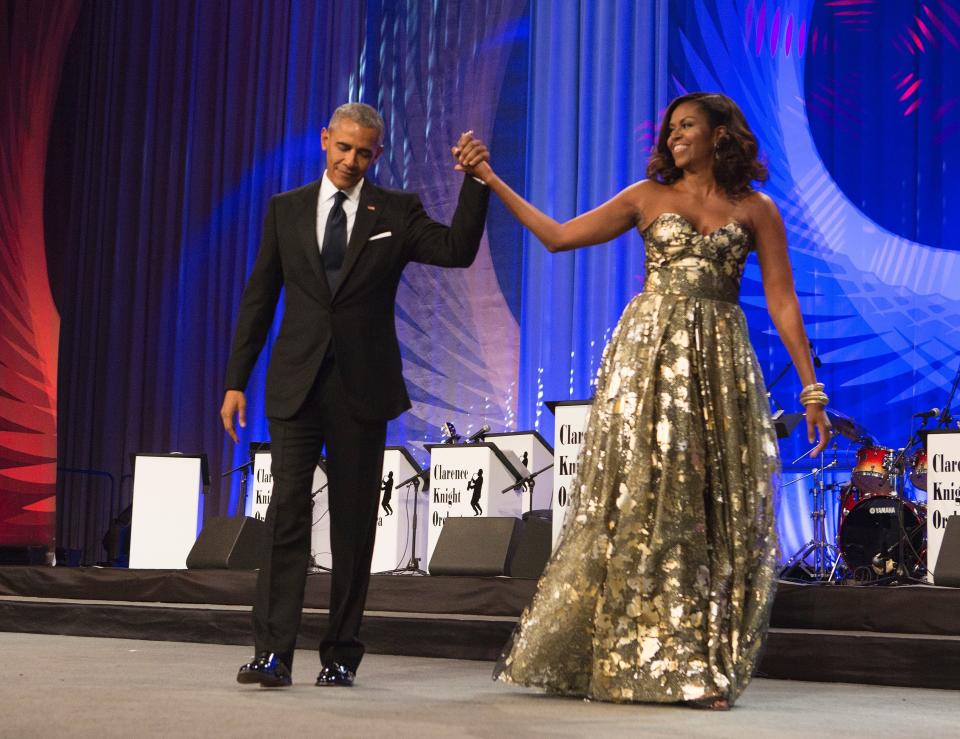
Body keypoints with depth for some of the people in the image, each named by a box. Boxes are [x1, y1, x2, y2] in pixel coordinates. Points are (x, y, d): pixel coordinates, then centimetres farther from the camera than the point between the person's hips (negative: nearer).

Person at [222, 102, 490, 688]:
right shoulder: (287, 209, 9)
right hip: (297, 385, 1)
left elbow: (458, 251, -10)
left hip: (362, 388, 0)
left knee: (354, 523, 5)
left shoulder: (397, 212, 5)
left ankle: (341, 655, 13)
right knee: (287, 512, -7)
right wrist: (237, 380, 6)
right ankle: (274, 652, -8)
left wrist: (477, 180, -18)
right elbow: (260, 299, 10)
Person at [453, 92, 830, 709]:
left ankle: (700, 667, 8)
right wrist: (493, 180, 5)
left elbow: (782, 301, 4)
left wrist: (811, 388, -2)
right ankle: (626, 659, 4)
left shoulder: (756, 210, 8)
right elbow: (558, 236, 8)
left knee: (718, 512, -1)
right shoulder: (649, 197, 10)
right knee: (639, 501, -4)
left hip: (720, 365, 0)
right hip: (649, 358, 0)